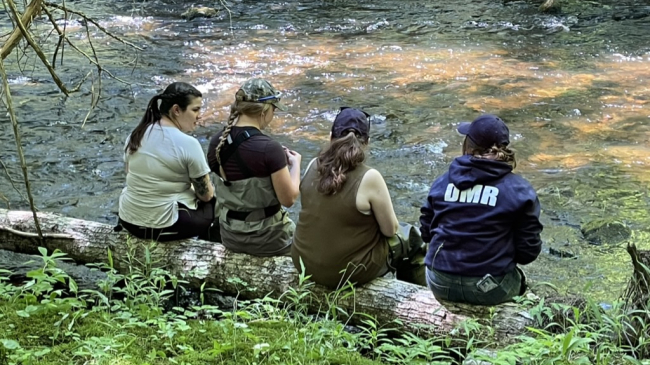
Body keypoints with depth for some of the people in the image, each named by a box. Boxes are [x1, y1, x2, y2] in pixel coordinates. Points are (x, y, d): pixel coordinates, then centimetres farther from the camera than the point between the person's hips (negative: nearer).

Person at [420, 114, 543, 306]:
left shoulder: (443, 182, 1)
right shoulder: (520, 190, -8)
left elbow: (426, 232, 7)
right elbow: (528, 251, -7)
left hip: (441, 286, 2)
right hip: (490, 290, -2)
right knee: (516, 277, 31)